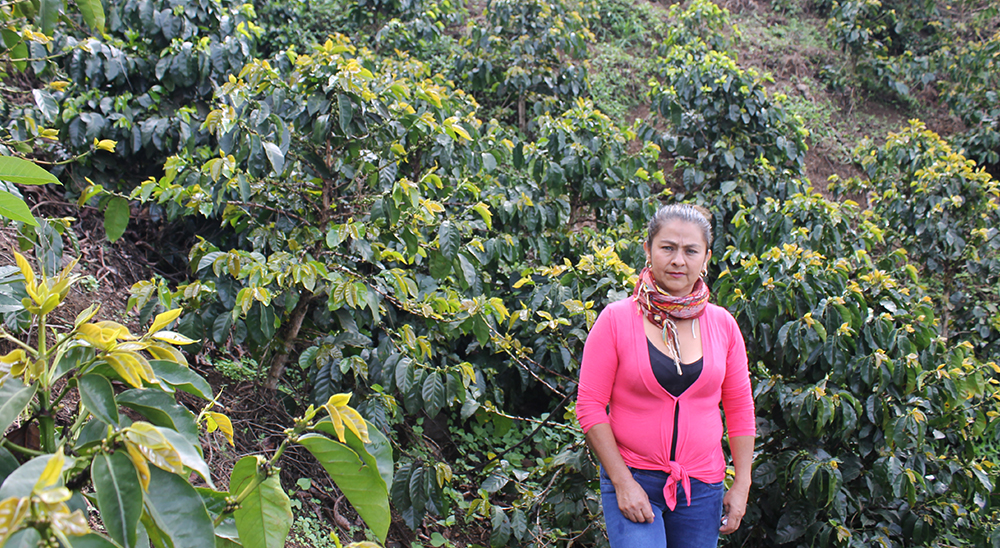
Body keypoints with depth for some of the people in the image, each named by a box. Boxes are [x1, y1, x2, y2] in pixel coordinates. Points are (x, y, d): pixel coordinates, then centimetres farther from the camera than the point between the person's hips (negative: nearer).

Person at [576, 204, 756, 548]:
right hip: (632, 480, -3)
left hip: (702, 486, 4)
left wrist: (742, 485, 6)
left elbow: (740, 409, 10)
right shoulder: (616, 320, -7)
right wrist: (623, 482, -11)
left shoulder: (722, 325, 3)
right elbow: (590, 406, -6)